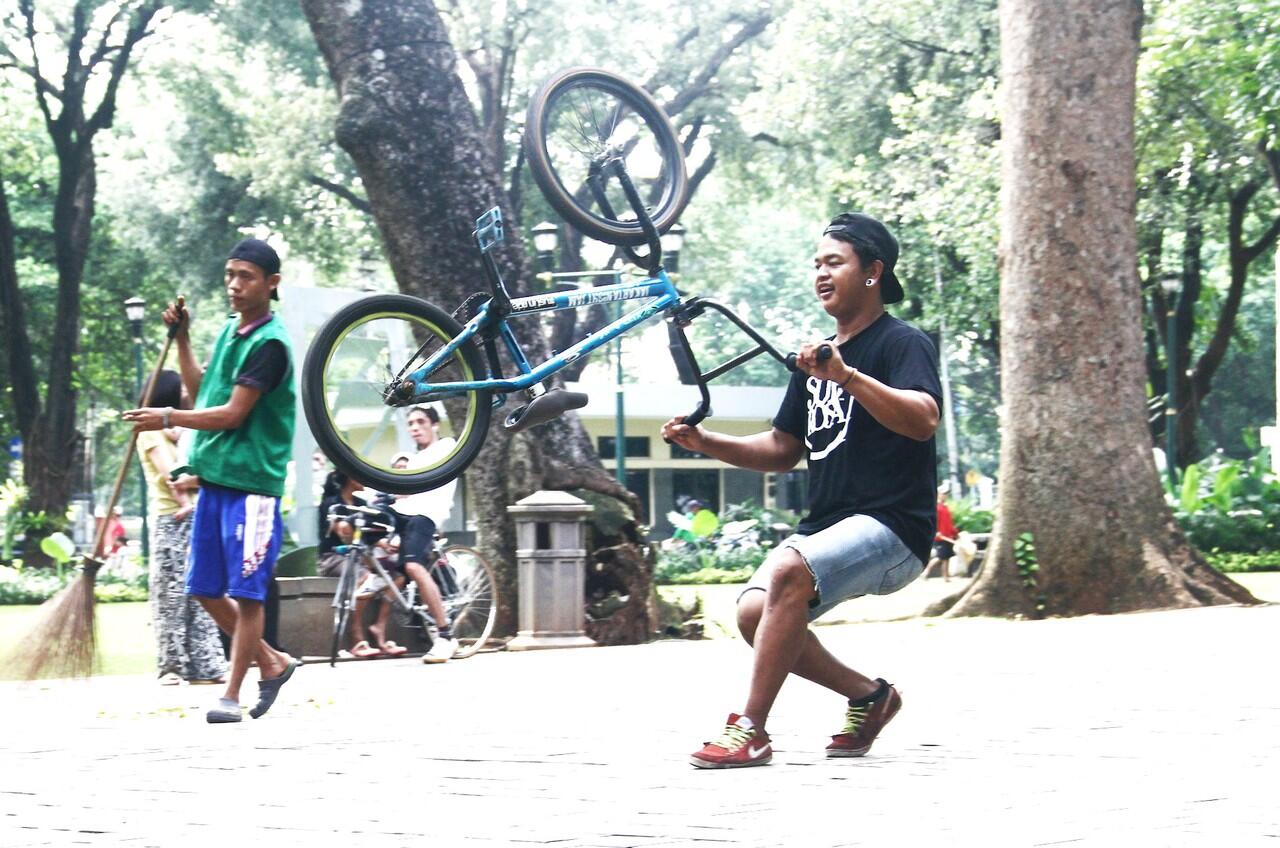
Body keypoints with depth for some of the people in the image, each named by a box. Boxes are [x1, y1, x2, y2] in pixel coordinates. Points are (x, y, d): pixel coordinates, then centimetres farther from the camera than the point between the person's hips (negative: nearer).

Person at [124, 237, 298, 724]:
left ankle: (231, 695, 1)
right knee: (205, 589, 11)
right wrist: (181, 338, 16)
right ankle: (271, 663, 24)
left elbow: (232, 413, -17)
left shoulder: (269, 344, -12)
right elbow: (199, 389, 25)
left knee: (247, 592, -3)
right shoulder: (229, 331, 15)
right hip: (213, 478, 9)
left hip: (251, 483, -9)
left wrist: (167, 419, -18)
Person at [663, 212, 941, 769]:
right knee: (754, 612, -16)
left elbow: (923, 420, -25)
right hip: (826, 525, 8)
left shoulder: (903, 344, -5)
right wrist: (705, 442, 8)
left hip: (892, 528, -8)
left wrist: (848, 377, -37)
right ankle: (867, 694, 5)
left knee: (789, 571, -32)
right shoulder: (817, 357, 20)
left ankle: (750, 730, -29)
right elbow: (783, 449, 23)